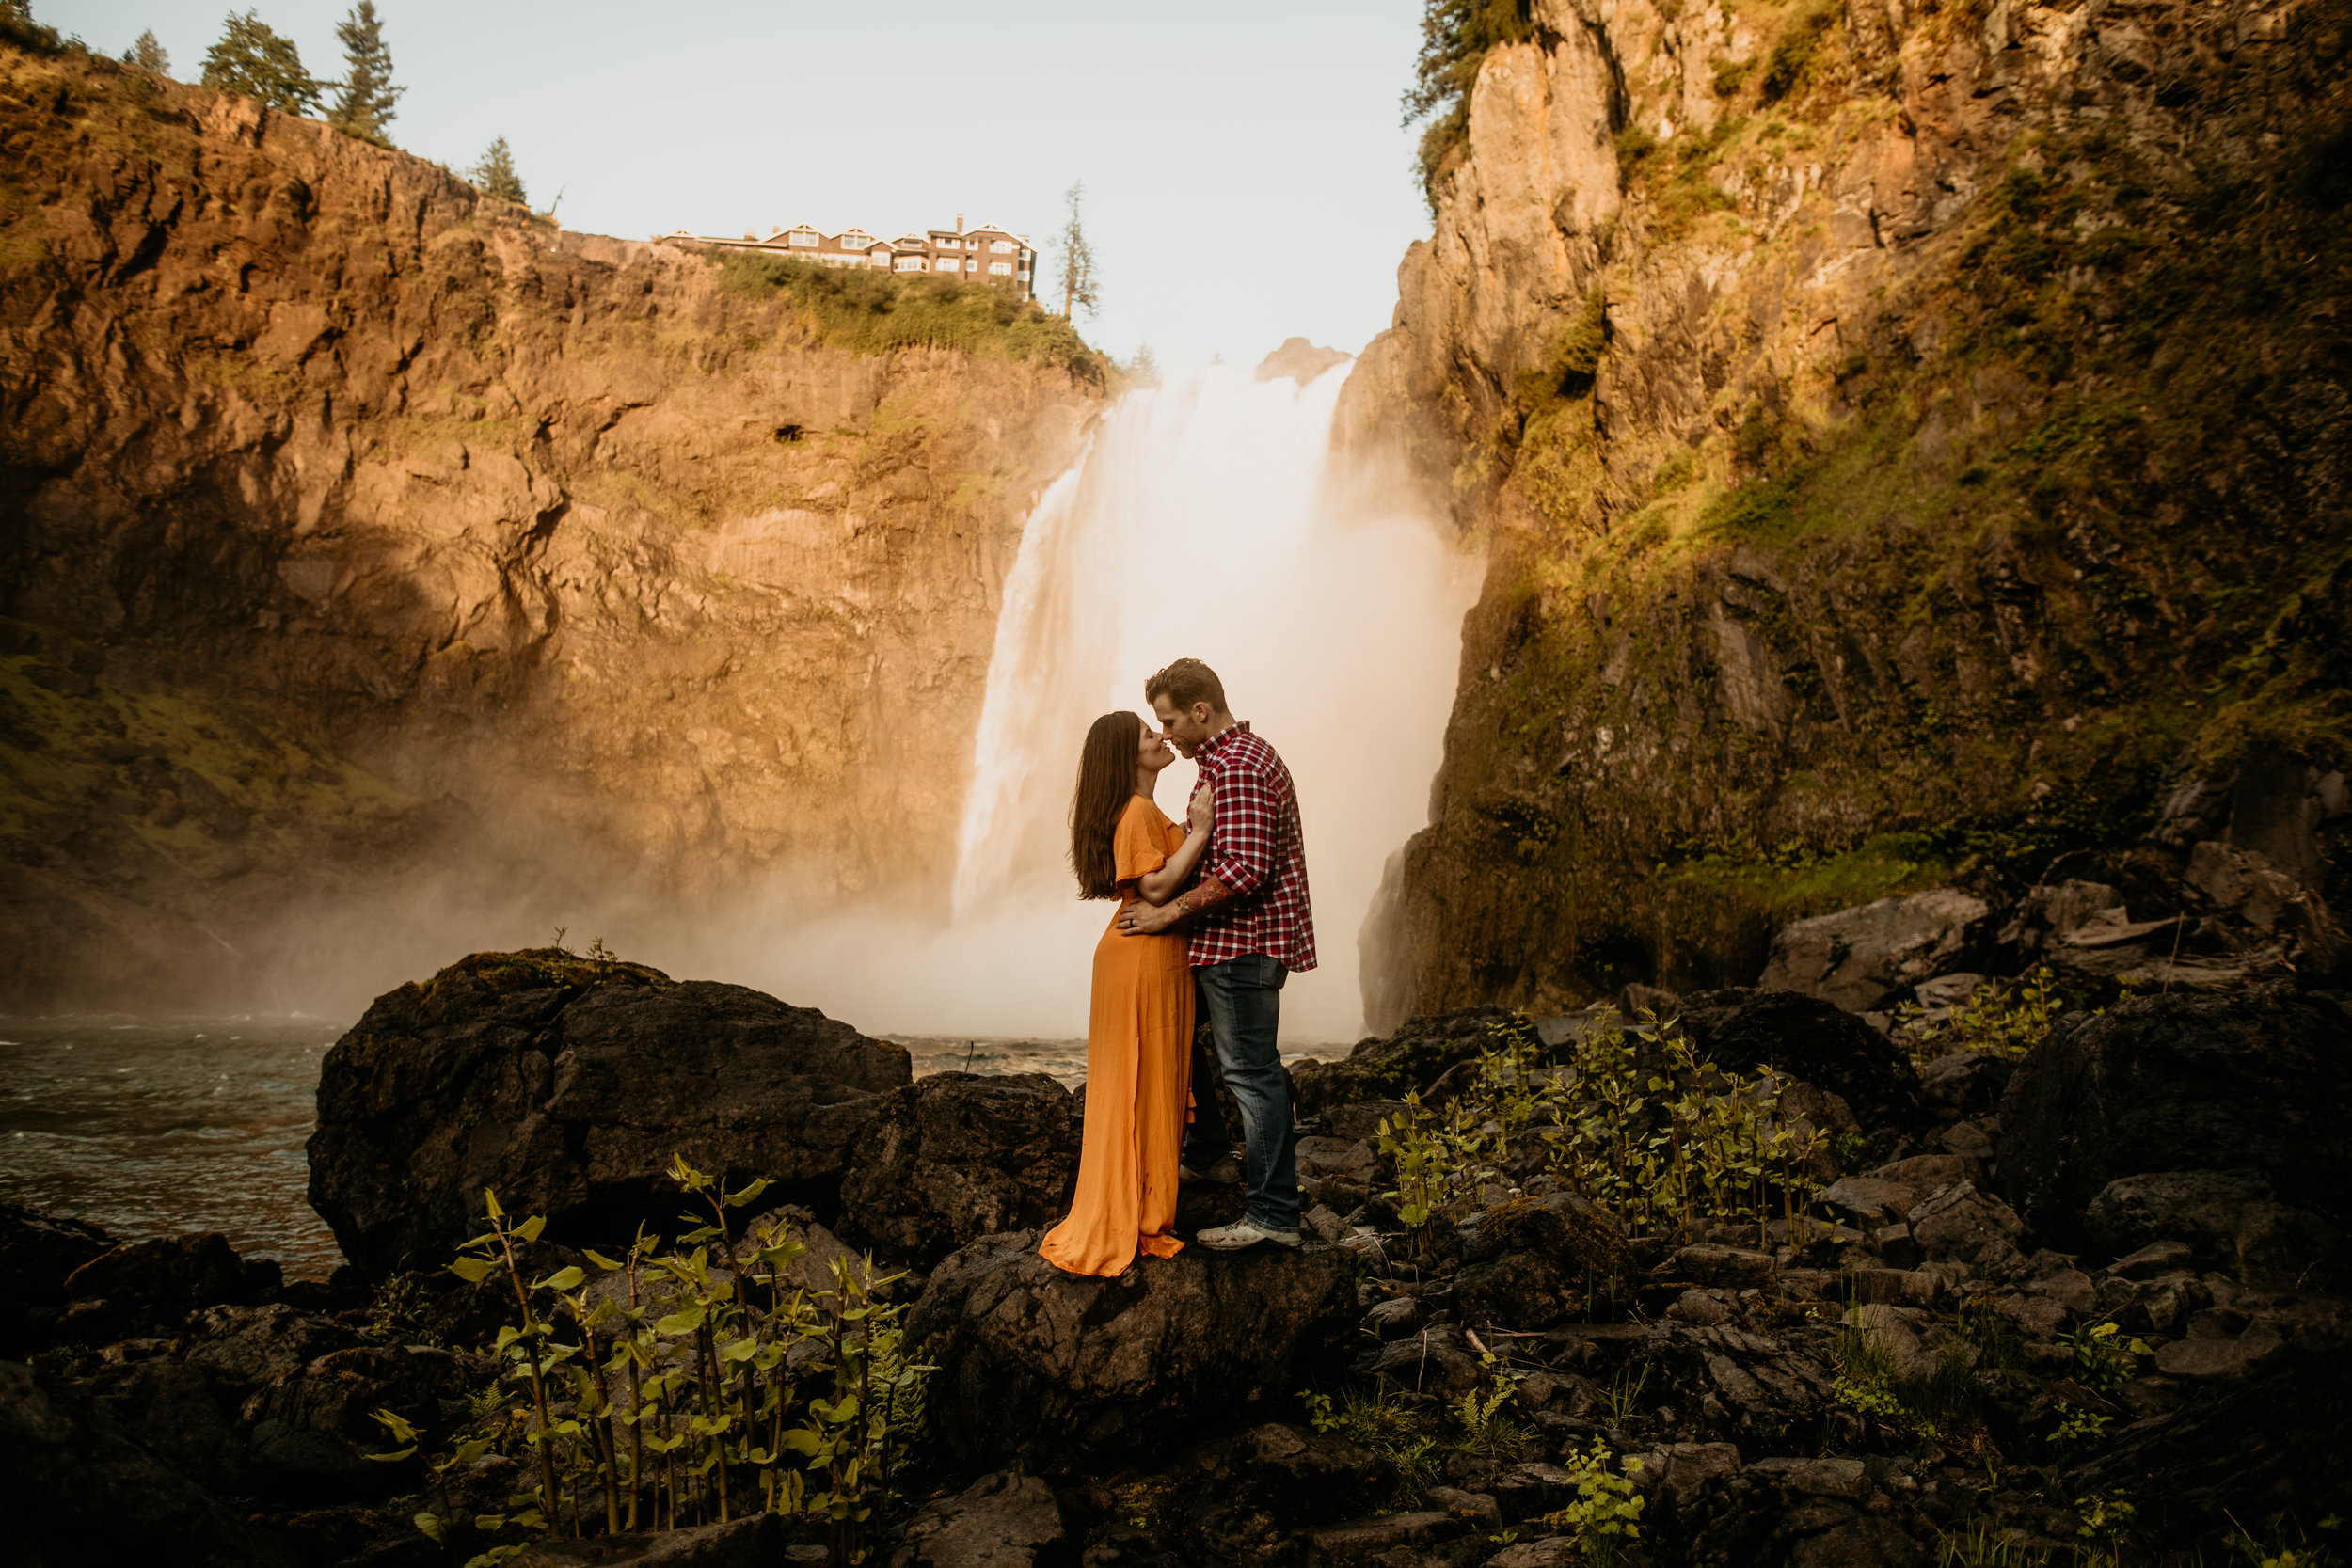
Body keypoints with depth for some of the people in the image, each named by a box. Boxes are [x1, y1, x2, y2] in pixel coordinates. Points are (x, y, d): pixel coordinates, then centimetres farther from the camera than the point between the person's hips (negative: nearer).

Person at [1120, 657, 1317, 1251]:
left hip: (1242, 942, -11)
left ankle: (1274, 1214, -2)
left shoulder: (1236, 768, -18)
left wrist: (1171, 912, -23)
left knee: (1251, 1070, -7)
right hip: (1232, 939, 11)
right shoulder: (1240, 755, 17)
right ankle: (1205, 1147, 33)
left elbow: (1246, 868, -27)